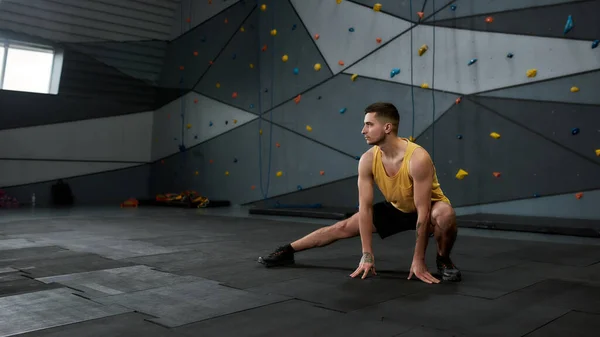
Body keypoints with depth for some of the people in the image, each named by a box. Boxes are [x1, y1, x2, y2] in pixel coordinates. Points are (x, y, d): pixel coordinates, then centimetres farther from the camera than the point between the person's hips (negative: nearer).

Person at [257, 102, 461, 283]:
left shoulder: (418, 158, -37)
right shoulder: (367, 160, -21)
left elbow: (423, 213, -34)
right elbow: (365, 208, -20)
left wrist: (418, 260, -31)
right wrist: (367, 255, -21)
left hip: (428, 208, -4)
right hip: (396, 209, 4)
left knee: (445, 214, -39)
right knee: (343, 227, -1)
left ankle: (443, 260, -8)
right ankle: (287, 251, 12)